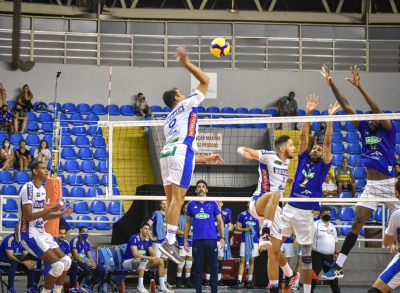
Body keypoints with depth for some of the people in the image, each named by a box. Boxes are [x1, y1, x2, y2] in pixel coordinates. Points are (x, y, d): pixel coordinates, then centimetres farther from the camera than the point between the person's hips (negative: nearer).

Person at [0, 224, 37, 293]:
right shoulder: (9, 239, -23)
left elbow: (26, 255, -2)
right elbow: (10, 256, -29)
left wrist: (29, 261, -27)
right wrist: (24, 262, -37)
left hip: (17, 260, 6)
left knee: (30, 264, -14)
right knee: (13, 263, -37)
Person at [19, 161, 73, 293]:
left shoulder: (42, 189, 13)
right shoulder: (29, 188, -17)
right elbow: (28, 216, -24)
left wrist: (61, 214, 11)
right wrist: (51, 209, -26)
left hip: (41, 233, 10)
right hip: (30, 234, -10)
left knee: (66, 261, 7)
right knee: (58, 265, -16)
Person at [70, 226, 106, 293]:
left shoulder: (87, 243, 12)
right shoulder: (75, 241, -11)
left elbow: (89, 256, 12)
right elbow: (75, 256, -17)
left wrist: (93, 263, -12)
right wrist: (87, 263, -24)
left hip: (85, 261, 8)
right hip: (76, 262, -8)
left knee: (102, 270, -7)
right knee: (87, 269, -38)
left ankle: (87, 285, 0)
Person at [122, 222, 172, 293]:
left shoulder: (148, 239, 2)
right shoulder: (134, 238, -21)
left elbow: (152, 253, 4)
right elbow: (136, 255, -30)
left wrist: (156, 258, -22)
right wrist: (151, 258, -32)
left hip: (141, 261, 8)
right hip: (127, 262, -8)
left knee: (160, 261, -5)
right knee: (143, 260, -39)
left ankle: (162, 287, -5)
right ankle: (140, 287, -40)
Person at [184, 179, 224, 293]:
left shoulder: (213, 204, 6)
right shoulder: (191, 204, 9)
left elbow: (220, 221, 7)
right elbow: (187, 223, 13)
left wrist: (222, 237, -4)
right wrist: (185, 240, 7)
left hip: (211, 240, 0)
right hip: (197, 240, 1)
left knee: (214, 267, 0)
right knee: (198, 268, 3)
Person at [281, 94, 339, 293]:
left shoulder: (323, 166, 5)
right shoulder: (303, 160, 12)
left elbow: (328, 142, -2)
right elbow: (303, 137, 6)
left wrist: (330, 118, -6)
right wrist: (308, 113, -2)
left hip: (306, 213, -3)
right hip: (289, 209, 3)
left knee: (306, 255, 2)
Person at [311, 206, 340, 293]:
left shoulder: (333, 226, 16)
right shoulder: (315, 225, -6)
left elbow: (335, 241, 21)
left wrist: (336, 252, 15)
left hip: (329, 256, 6)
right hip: (317, 256, -6)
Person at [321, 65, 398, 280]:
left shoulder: (389, 131, -4)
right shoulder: (365, 129, 9)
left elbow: (377, 109, -19)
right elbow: (346, 107, 4)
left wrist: (359, 87, -29)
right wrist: (331, 85, -2)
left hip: (389, 185, -4)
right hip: (370, 186, 4)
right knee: (357, 222, -2)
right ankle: (337, 267, -4)